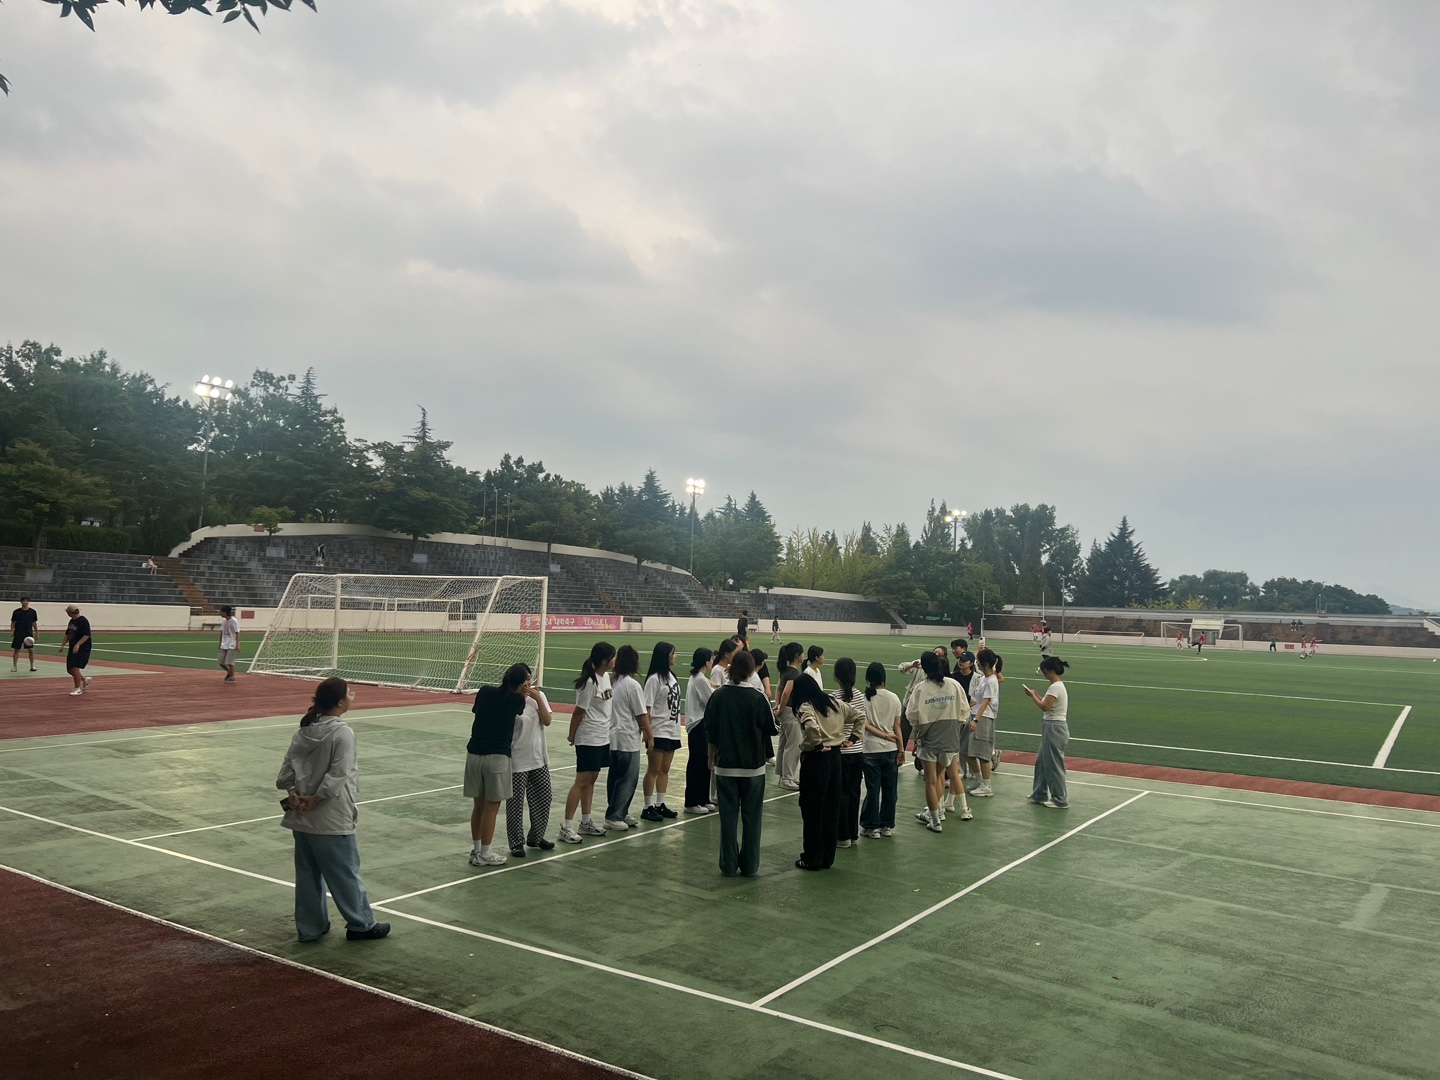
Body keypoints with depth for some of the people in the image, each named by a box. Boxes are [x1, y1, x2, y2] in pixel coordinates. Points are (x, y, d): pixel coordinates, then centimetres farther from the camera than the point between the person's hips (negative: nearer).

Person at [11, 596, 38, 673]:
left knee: (31, 649, -1)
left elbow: (34, 623, 9)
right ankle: (14, 666, 7)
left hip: (29, 634, 1)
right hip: (18, 634, -1)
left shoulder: (33, 612, 4)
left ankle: (32, 666, 6)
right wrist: (12, 631, -10)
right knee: (16, 649, 1)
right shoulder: (16, 612, -1)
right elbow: (13, 623, 2)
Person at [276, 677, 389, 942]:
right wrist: (315, 800, -12)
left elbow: (285, 774, 3)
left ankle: (310, 927, 26)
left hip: (301, 818, 7)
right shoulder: (342, 733, -16)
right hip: (331, 820, -7)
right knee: (345, 873, 6)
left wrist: (294, 796, -5)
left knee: (308, 873, 16)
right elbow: (336, 777, -22)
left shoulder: (303, 731, 6)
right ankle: (360, 924, 19)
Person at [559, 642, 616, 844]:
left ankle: (586, 822, 23)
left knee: (591, 780, 14)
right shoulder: (589, 682, -21)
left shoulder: (606, 676, 5)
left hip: (602, 738, 8)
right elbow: (578, 712, -13)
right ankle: (567, 826, 3)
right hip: (588, 739, -8)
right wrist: (572, 736, -3)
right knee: (582, 781, -4)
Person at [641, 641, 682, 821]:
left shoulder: (671, 676, 10)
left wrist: (676, 728, 11)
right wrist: (649, 735, -17)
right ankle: (648, 808, 8)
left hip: (672, 731, 8)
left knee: (665, 769, 13)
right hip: (659, 732, -8)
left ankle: (660, 805, 22)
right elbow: (646, 709, -15)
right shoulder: (654, 679, -14)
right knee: (654, 770, 0)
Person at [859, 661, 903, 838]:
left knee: (872, 789, 5)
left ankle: (872, 826, 10)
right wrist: (901, 749, 5)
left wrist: (884, 735, -8)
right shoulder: (894, 698, -1)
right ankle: (887, 825, 19)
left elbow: (865, 724, -13)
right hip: (891, 750, 2)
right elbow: (897, 726, 0)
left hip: (871, 750, -2)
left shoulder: (864, 698, -7)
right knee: (890, 789, 11)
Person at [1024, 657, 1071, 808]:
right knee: (1042, 762, 17)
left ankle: (1060, 800, 9)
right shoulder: (1058, 686, 13)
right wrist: (1036, 695, 6)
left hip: (1054, 729, -10)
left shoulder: (1056, 687, -18)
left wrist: (1033, 696, -11)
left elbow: (1045, 707, -24)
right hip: (1051, 728, 10)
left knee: (1054, 765, 0)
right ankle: (1040, 794, 27)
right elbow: (1048, 704, 14)